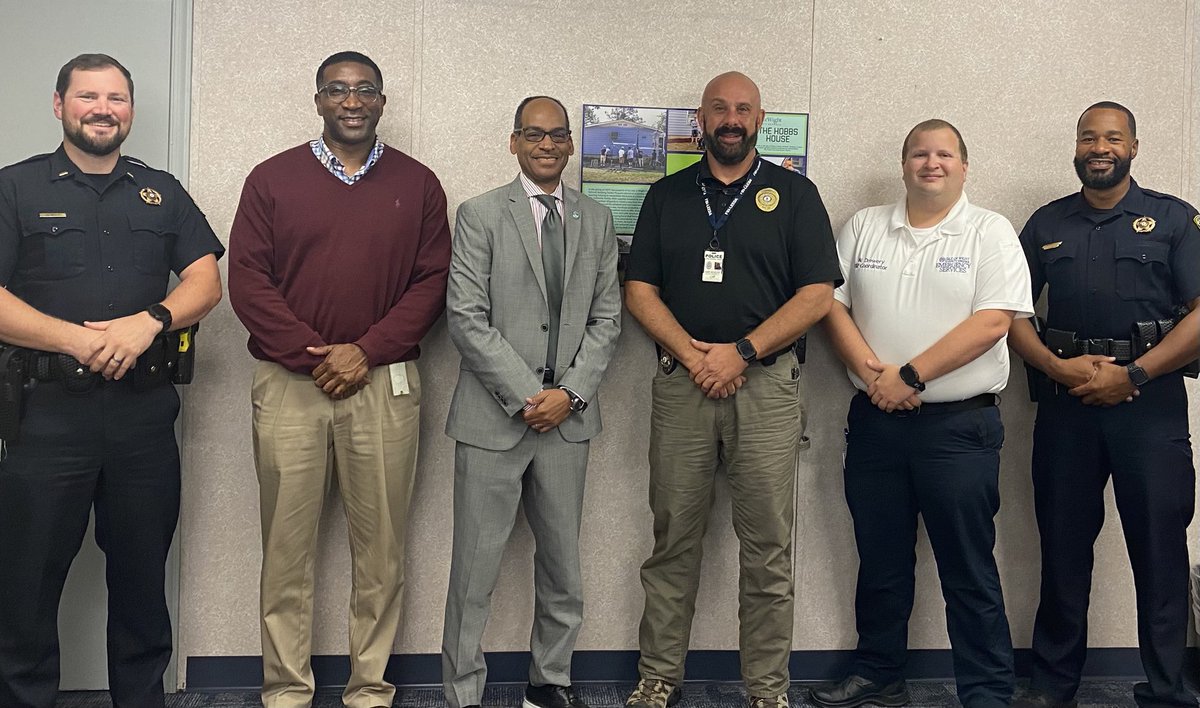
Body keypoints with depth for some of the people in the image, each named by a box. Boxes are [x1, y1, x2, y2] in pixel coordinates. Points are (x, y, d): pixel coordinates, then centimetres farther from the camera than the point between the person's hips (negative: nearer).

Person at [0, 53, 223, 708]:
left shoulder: (162, 192, 13)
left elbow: (206, 281, 5)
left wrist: (149, 322, -14)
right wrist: (78, 339, -17)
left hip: (144, 411, 3)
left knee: (142, 578, 12)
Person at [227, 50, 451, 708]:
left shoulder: (417, 184, 8)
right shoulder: (272, 179, 6)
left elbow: (432, 280, 3)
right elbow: (247, 279, 0)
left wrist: (366, 351, -9)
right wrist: (314, 356, -9)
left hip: (384, 383, 0)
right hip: (288, 383, 0)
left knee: (380, 544, 3)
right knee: (286, 546, 3)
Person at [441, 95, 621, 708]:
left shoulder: (597, 220, 11)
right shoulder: (480, 215, -1)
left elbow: (606, 318, 8)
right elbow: (466, 318, -9)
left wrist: (571, 392, -6)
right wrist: (526, 395, -13)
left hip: (568, 416, 4)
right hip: (493, 416, -4)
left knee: (562, 561, 12)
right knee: (476, 566, 1)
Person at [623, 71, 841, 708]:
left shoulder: (794, 194, 6)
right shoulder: (667, 195, 12)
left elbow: (817, 294, -2)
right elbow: (639, 289, 6)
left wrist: (741, 352, -11)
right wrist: (693, 354, -8)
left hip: (766, 385, -1)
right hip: (681, 385, 2)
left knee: (768, 548, 1)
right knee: (673, 541, 6)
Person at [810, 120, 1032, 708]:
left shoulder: (990, 233, -1)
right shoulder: (864, 228, 11)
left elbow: (992, 322, -11)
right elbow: (832, 305, 5)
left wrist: (910, 376, -15)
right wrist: (872, 373, -10)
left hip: (959, 424, -4)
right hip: (874, 420, 4)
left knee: (968, 571, 1)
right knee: (880, 562, 14)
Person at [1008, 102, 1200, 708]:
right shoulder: (1046, 224, 12)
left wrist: (1132, 374, -14)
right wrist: (1057, 367, -8)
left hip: (1148, 400, -2)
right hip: (1065, 402, 2)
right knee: (1063, 544, 8)